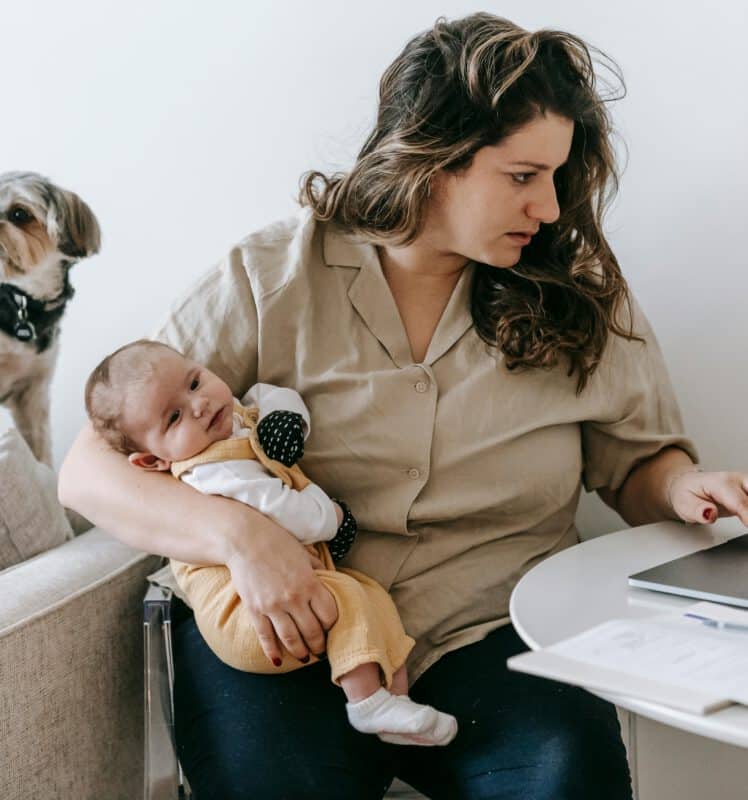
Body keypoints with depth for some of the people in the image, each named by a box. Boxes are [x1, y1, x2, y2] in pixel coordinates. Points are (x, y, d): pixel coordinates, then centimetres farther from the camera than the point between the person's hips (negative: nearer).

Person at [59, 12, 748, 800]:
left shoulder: (580, 293, 6)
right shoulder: (270, 280, -2)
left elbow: (639, 461, 19)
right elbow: (88, 469, -4)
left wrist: (683, 488, -6)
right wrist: (238, 533, -22)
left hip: (486, 637, 2)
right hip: (285, 635, -1)